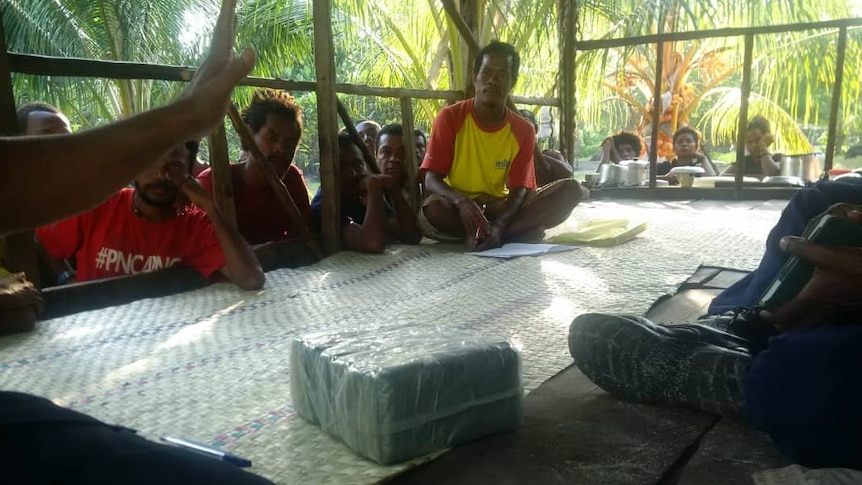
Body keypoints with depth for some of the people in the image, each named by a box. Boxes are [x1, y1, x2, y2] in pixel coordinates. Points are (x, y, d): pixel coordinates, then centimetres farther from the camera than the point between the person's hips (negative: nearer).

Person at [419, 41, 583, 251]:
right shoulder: (450, 118, -9)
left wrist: (498, 225, -30)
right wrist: (462, 201, -37)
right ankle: (518, 232, -18)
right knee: (432, 210, -38)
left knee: (571, 189, -15)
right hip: (456, 208, -2)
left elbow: (519, 191, -9)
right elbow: (431, 181, -15)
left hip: (500, 209, 3)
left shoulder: (523, 130, -2)